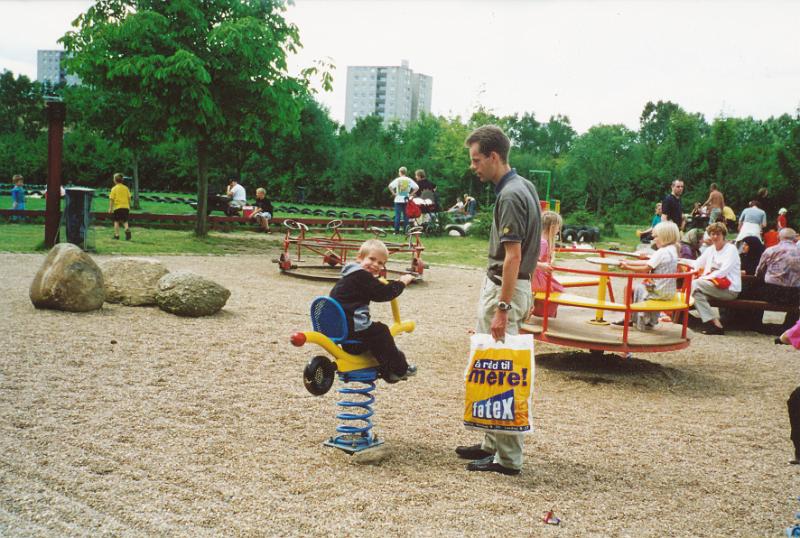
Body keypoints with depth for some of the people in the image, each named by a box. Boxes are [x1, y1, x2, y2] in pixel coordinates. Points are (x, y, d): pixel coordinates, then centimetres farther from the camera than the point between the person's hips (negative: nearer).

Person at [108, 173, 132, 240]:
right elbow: (129, 198, 10)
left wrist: (110, 208, -1)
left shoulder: (114, 188, -3)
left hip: (117, 207, -3)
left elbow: (111, 199, -5)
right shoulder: (126, 188, 8)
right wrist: (129, 206, 20)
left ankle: (116, 235, 4)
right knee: (125, 221, 9)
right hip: (126, 207, 3)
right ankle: (127, 229, -20)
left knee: (116, 221, 7)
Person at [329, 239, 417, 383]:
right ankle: (399, 369, 5)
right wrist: (401, 283, -6)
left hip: (337, 325, 11)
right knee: (380, 332, -4)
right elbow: (383, 294, -17)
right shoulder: (362, 276, -15)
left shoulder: (352, 274, 18)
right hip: (351, 326, -11)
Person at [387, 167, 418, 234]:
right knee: (406, 216, 6)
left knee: (397, 216, 1)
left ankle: (397, 230, -2)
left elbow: (390, 186, -13)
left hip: (398, 200, -2)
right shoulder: (409, 180, 2)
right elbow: (417, 187, -4)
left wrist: (393, 193, -3)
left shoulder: (397, 179, -2)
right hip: (406, 200, 2)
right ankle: (405, 231, 5)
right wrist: (411, 194, 1)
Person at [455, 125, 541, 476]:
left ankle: (507, 458, 2)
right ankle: (493, 443, 26)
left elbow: (513, 256, -25)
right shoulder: (523, 186, 11)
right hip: (518, 285, 11)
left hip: (504, 288, -11)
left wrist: (502, 308, -26)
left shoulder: (510, 196, -20)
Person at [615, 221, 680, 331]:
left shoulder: (661, 252, -20)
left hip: (660, 292, -9)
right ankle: (650, 321, 35)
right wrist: (628, 262, 12)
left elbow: (645, 269, -19)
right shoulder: (672, 250, 10)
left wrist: (627, 267, -9)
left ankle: (628, 319, 11)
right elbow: (648, 262, 12)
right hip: (669, 291, 9)